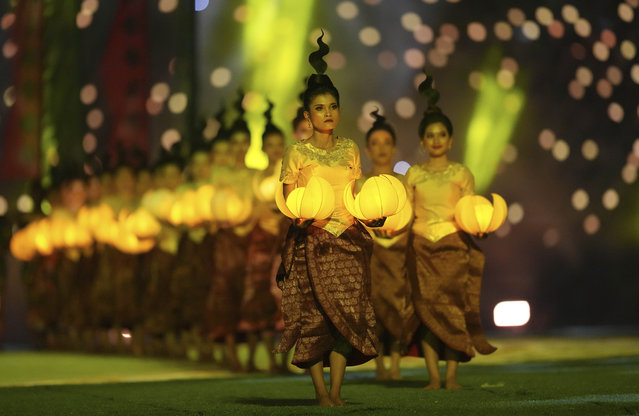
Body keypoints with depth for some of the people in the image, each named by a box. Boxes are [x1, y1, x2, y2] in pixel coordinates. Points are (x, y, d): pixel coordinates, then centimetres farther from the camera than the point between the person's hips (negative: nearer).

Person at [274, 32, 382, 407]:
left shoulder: (350, 150, 11)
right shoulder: (297, 153, 0)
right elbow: (288, 202, 0)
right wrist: (302, 215, -20)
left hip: (348, 240, 3)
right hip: (311, 242, -3)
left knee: (348, 313, -5)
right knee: (315, 314, -4)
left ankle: (337, 390, -1)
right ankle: (320, 390, 4)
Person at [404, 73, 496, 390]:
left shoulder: (461, 173, 5)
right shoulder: (413, 174, 9)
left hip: (454, 245, -1)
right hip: (422, 247, 1)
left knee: (453, 306, -6)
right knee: (427, 307, -4)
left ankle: (451, 375, -2)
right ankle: (433, 376, -2)